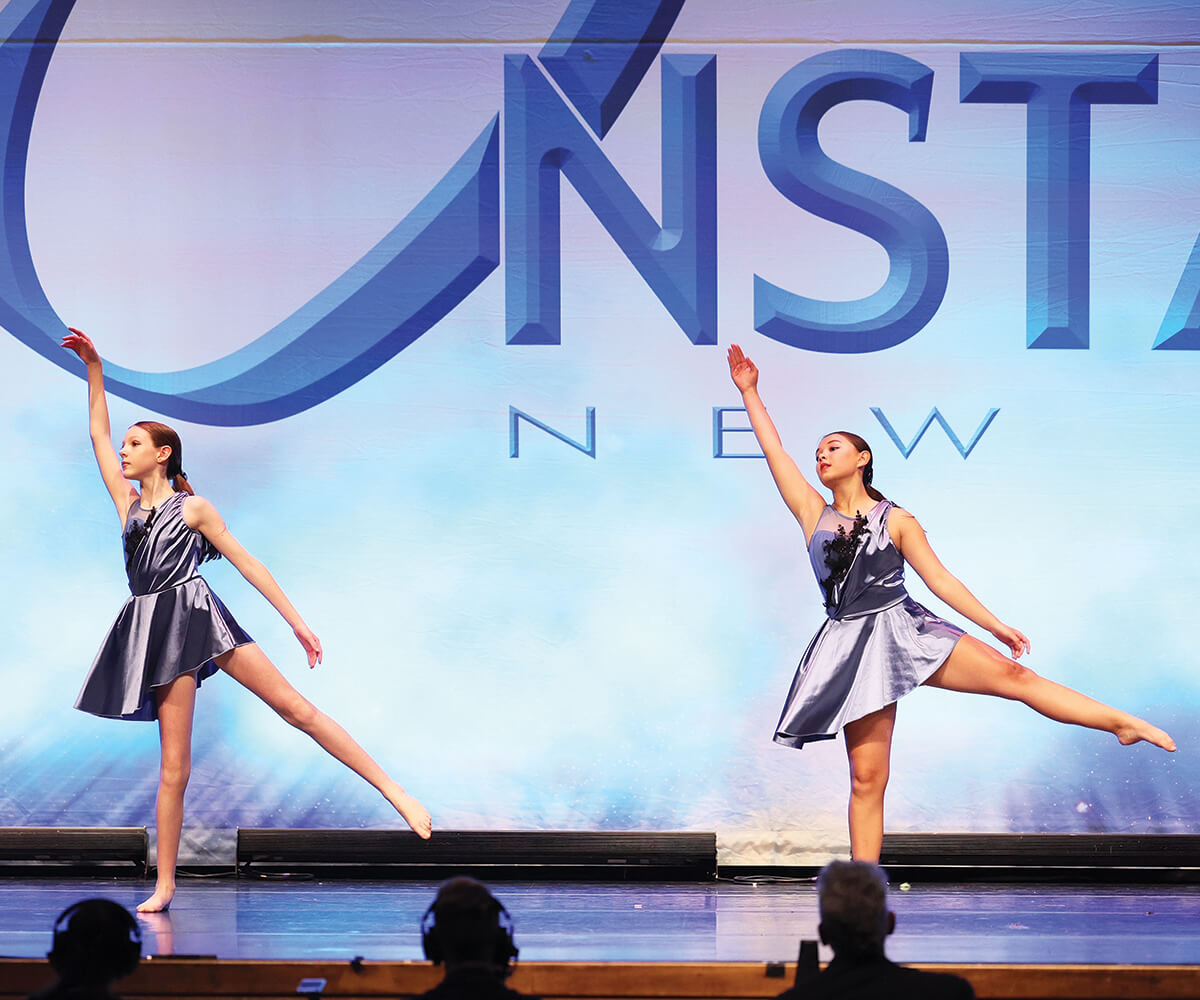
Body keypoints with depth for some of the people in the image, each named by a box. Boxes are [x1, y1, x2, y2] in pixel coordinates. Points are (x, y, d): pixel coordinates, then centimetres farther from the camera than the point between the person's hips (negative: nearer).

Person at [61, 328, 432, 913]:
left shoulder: (193, 508, 4)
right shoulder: (128, 502, 16)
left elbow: (249, 565, 4)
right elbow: (98, 434, 21)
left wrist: (298, 623, 2)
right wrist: (93, 369, 16)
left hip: (197, 616, -4)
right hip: (157, 632, 4)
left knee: (296, 708, -12)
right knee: (173, 765, 1)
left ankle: (395, 792, -13)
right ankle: (164, 887, 2)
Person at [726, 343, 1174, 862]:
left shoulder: (896, 521, 7)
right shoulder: (813, 513, 11)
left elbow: (941, 579, 7)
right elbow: (774, 451, 11)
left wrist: (997, 626, 4)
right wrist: (750, 392, 13)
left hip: (904, 628, -1)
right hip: (852, 648, 1)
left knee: (1012, 674, -15)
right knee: (866, 779, -3)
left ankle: (1124, 723, -10)